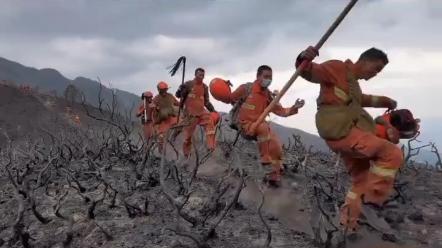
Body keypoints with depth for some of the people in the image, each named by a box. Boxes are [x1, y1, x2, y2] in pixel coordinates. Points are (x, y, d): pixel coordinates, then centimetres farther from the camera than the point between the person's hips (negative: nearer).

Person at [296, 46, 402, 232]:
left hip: (346, 132, 11)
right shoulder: (339, 68, -1)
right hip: (340, 130, -11)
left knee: (362, 178, 16)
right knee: (393, 154, -14)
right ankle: (371, 200, -8)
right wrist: (304, 60, -35)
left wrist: (384, 101, 44)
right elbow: (310, 72, -13)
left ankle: (347, 223, 23)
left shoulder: (353, 84, 27)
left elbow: (361, 99, 49)